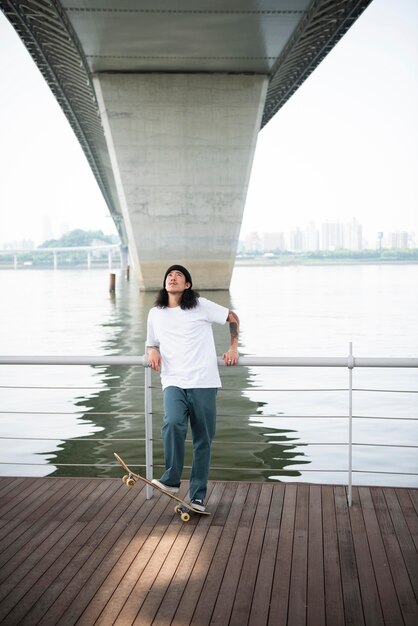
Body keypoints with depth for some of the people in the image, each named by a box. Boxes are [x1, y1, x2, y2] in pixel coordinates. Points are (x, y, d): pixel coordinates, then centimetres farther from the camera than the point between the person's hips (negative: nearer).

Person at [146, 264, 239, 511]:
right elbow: (152, 343, 27)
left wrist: (233, 348, 6)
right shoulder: (155, 314, 13)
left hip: (203, 382, -1)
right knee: (173, 423, -28)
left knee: (203, 439, 2)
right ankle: (171, 479, -12)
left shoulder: (201, 306, 4)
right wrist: (152, 351, 4)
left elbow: (233, 317, 15)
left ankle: (198, 496, 13)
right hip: (173, 382, 1)